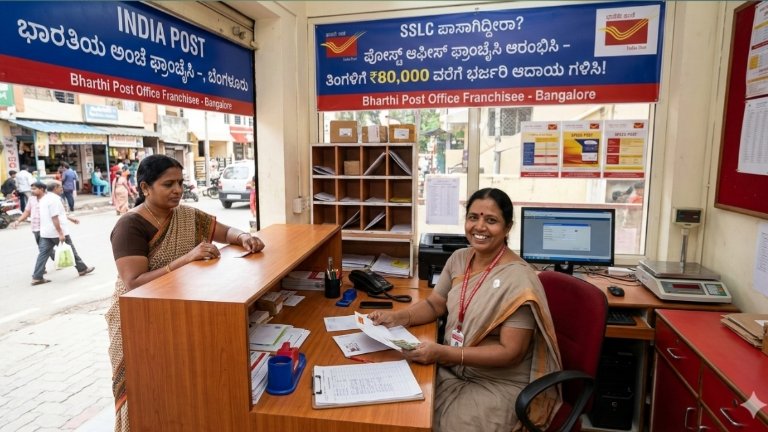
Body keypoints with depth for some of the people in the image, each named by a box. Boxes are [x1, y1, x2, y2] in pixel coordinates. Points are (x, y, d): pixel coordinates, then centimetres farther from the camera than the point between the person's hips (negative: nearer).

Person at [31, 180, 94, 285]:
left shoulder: (44, 198, 15)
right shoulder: (54, 199, -17)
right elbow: (54, 218, -23)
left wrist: (70, 218, 32)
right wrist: (60, 233, -24)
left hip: (45, 232, 9)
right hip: (57, 232, -9)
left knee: (43, 253, 6)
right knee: (71, 250, 5)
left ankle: (37, 277, 3)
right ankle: (82, 269, 18)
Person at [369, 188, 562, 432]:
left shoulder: (518, 279, -20)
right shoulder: (459, 258, 2)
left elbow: (510, 352, -20)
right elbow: (434, 304, 11)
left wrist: (444, 353, -27)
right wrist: (397, 317, -7)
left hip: (499, 385, -5)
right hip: (453, 371, 6)